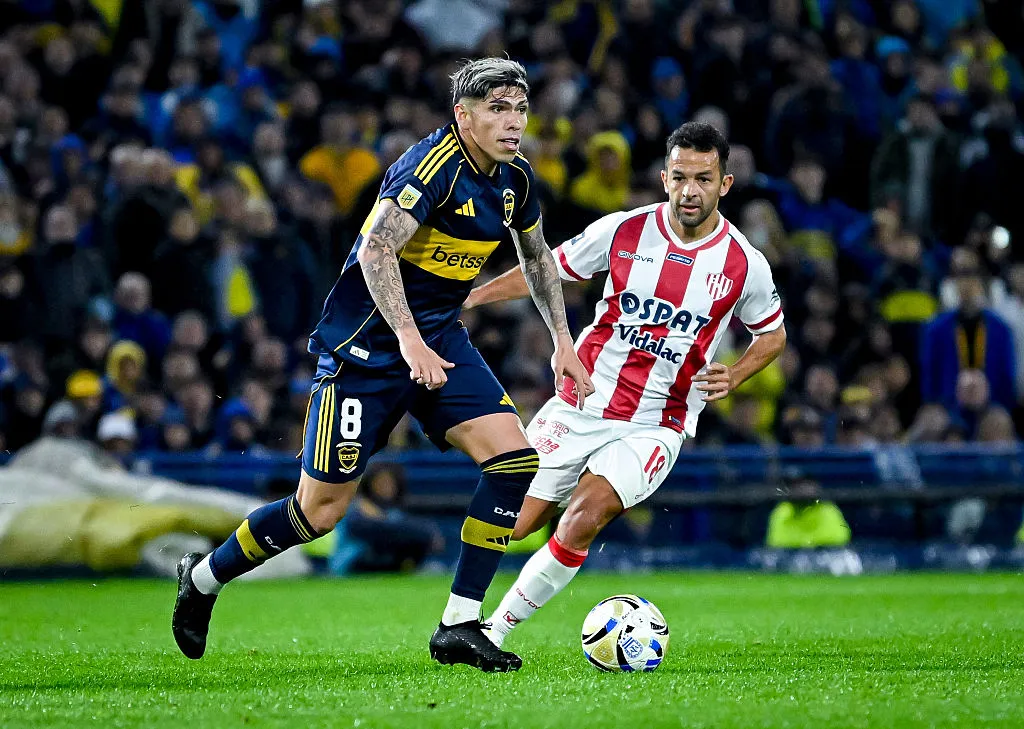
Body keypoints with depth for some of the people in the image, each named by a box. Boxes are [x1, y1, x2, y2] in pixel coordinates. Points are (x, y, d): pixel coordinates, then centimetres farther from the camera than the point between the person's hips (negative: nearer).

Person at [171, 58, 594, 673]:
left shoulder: (515, 178, 4)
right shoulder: (432, 166, -21)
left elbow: (537, 256, 23)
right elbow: (376, 251, -31)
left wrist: (563, 341, 17)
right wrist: (410, 341, -38)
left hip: (440, 339, 7)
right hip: (367, 343, -7)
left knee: (516, 460, -12)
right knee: (321, 508, -4)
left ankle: (459, 628, -6)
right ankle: (203, 579, 23)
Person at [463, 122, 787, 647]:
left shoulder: (744, 265, -5)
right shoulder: (623, 231, -5)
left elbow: (773, 334, 13)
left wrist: (731, 378, -6)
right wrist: (464, 297, 1)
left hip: (655, 425, -2)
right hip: (579, 406, 2)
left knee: (582, 520, -24)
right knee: (509, 525, 0)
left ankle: (496, 629, -10)